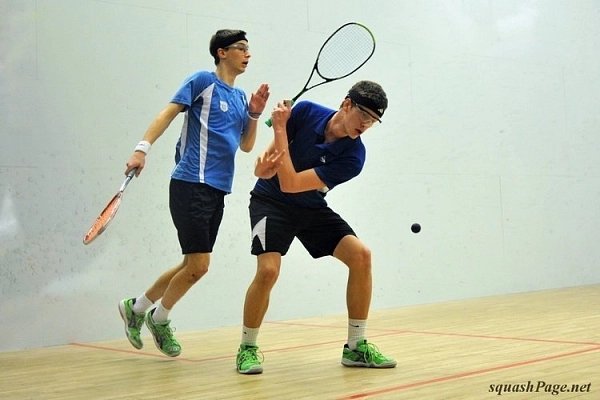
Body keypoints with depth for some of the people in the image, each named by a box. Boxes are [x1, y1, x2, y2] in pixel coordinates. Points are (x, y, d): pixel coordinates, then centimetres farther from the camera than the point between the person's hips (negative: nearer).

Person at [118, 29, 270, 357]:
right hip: (191, 185, -8)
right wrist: (142, 148, -20)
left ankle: (136, 308, 28)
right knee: (198, 265, -8)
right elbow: (168, 112, -8)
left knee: (192, 266, 11)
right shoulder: (202, 81, -2)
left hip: (217, 191, 8)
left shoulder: (239, 96, 19)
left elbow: (246, 146, 20)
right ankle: (159, 319, 17)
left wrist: (254, 113, 5)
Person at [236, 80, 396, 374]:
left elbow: (290, 184, -26)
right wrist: (264, 167, -31)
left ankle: (356, 347, -3)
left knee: (360, 254, -17)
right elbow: (266, 170, -7)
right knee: (268, 270, -24)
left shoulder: (352, 158, -20)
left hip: (312, 208, 2)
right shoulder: (305, 112, -16)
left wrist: (280, 130, -27)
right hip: (271, 201, -1)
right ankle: (247, 348, -1)